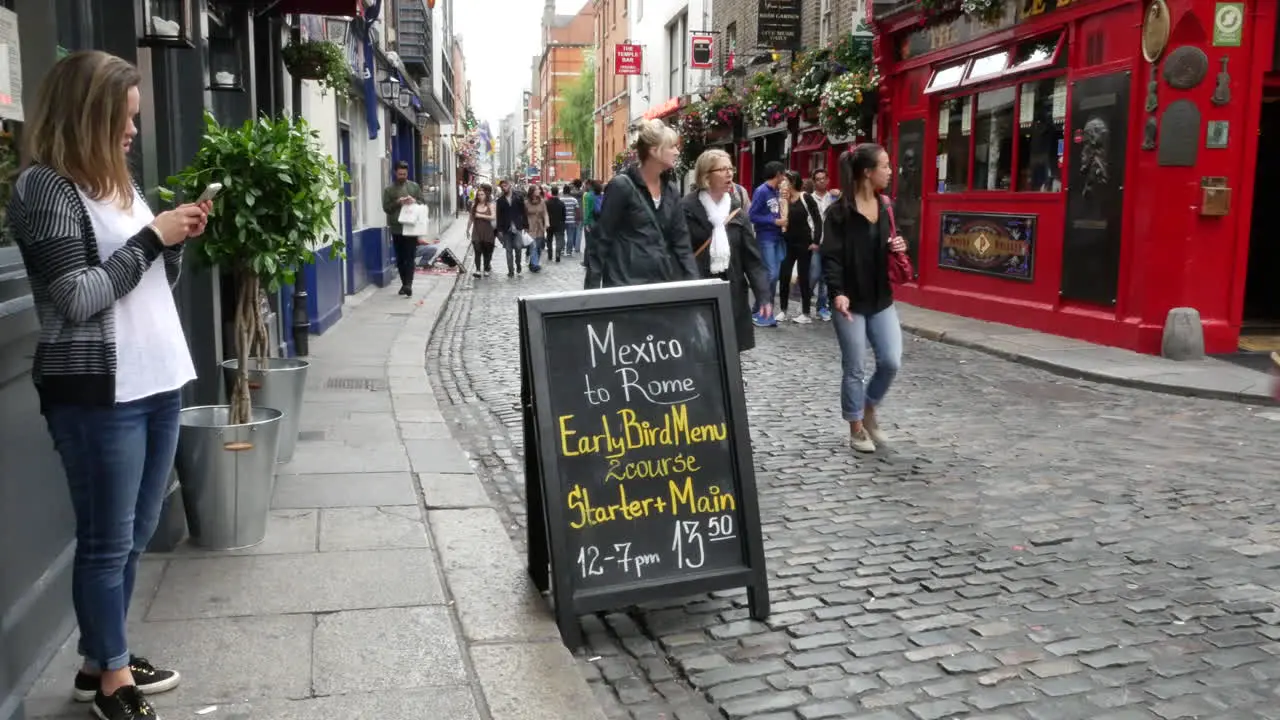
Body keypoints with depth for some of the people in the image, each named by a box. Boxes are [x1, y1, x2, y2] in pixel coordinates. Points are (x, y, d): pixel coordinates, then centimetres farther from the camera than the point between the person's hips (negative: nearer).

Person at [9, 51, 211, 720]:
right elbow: (77, 299, -17)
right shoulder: (45, 187, -10)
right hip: (97, 393, -8)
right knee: (106, 540, 2)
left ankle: (103, 662, 28)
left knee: (133, 535, 14)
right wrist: (151, 236, -13)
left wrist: (178, 238, 3)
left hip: (157, 382, 8)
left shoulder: (117, 182, 15)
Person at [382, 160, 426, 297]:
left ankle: (408, 285, -15)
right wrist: (398, 202, -15)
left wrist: (414, 201, -13)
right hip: (396, 228, 1)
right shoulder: (389, 189, 5)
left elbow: (424, 203, 8)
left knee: (410, 257, -8)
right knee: (400, 258, 8)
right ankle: (404, 283, 17)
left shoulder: (414, 186, 8)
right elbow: (386, 208, 1)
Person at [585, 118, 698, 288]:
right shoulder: (621, 185, -9)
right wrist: (592, 288, -12)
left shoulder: (671, 192, 10)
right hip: (626, 282, -6)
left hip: (665, 281, 6)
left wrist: (694, 283, -1)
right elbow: (601, 240, -8)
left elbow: (682, 243, 10)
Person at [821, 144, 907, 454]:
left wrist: (899, 248, -3)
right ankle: (856, 428, 19)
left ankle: (870, 409, 27)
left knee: (891, 361, 1)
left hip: (882, 300, 6)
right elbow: (831, 256, -14)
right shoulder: (840, 211, -11)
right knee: (854, 368, 4)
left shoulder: (886, 206, 8)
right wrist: (837, 292, -27)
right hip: (851, 301, -5)